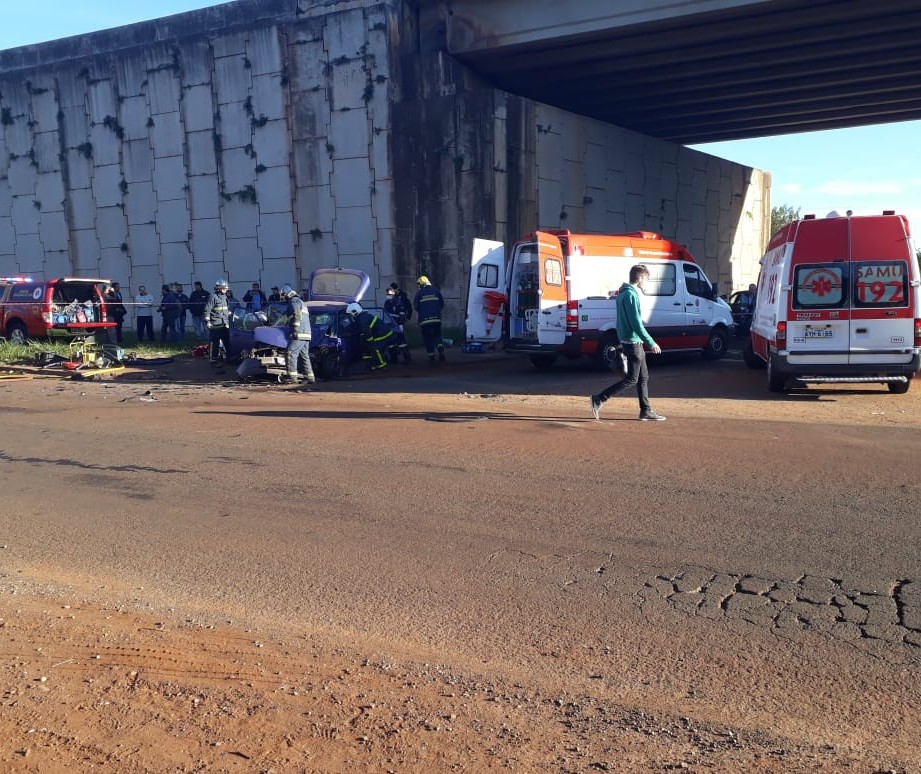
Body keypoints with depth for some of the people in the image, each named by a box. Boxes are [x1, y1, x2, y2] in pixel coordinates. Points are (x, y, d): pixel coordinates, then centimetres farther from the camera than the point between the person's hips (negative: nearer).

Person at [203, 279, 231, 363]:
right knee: (215, 343, -4)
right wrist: (207, 321, -16)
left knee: (227, 342, 11)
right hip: (215, 325, -8)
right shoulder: (212, 297, -9)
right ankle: (214, 359, 1)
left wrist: (229, 320, 26)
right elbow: (207, 310, -12)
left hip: (225, 324, 8)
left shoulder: (225, 297, 17)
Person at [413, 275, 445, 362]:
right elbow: (442, 303, 11)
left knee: (427, 338, 7)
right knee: (437, 335, 11)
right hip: (436, 318, 2)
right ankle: (440, 349, -14)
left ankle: (431, 354, 3)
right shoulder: (436, 290, 7)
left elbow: (415, 306, 4)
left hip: (425, 319, -2)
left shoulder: (419, 293, -1)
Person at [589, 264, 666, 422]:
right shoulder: (631, 295, -17)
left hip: (634, 342, 10)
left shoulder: (623, 293, 14)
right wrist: (651, 343, -17)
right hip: (633, 342, -10)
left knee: (643, 377, 13)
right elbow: (636, 324, -21)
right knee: (632, 379, -5)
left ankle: (646, 411, 17)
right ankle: (599, 399, -4)